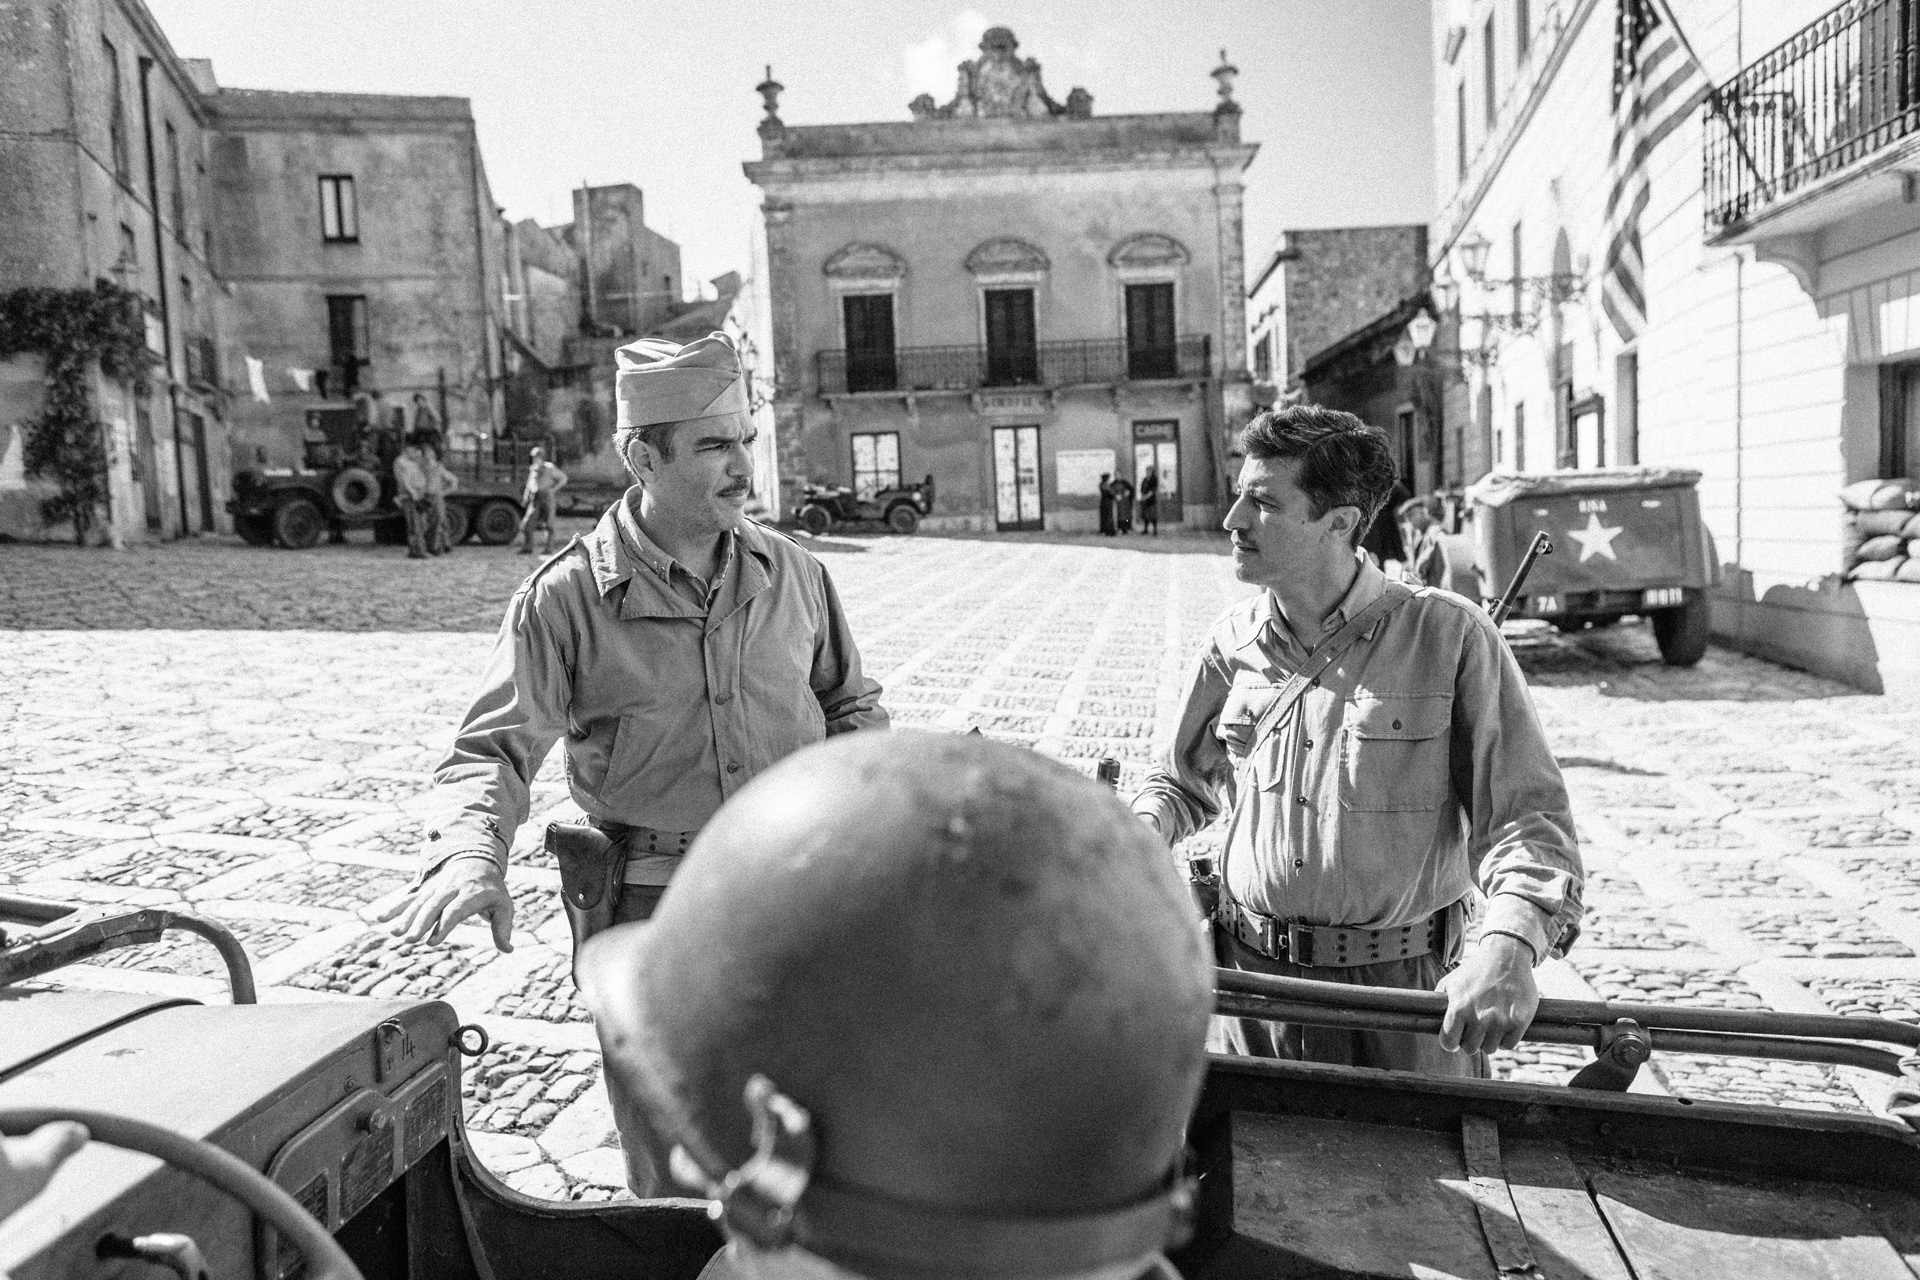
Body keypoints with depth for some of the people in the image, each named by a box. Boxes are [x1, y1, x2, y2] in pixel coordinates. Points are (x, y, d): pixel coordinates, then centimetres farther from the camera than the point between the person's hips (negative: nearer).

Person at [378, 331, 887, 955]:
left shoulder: (794, 572, 5)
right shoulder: (562, 598, -7)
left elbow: (847, 704, 18)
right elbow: (493, 750, -10)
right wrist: (469, 856, -30)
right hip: (655, 912, -2)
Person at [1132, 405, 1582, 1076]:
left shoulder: (1449, 636, -11)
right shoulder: (1234, 642, 2)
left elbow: (1525, 816, -13)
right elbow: (1182, 781, 15)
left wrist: (1508, 945, -30)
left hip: (1408, 995, -3)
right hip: (1253, 978, 3)